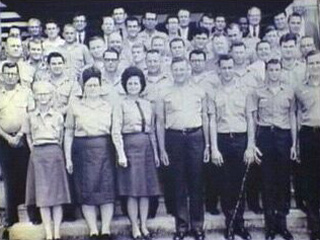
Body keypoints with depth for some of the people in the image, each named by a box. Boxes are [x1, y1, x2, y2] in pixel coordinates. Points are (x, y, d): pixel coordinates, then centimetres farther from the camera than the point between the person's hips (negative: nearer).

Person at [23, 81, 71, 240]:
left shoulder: (58, 116, 8)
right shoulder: (30, 117, 9)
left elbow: (61, 137, 10)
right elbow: (28, 137, 14)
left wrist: (55, 152, 2)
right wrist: (34, 151, 5)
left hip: (54, 153, 0)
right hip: (37, 154, 1)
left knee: (57, 192, -2)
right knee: (42, 195, -3)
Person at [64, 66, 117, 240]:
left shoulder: (109, 106, 11)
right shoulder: (75, 107, 8)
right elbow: (68, 134, 7)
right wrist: (68, 158, 1)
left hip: (105, 149, 1)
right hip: (83, 151, -1)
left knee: (107, 189, -1)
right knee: (86, 192, -1)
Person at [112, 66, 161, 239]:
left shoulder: (147, 105, 13)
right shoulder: (121, 105, -1)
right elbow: (116, 132, -6)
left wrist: (155, 153, 13)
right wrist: (121, 154, -14)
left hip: (147, 147, 5)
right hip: (130, 146, -5)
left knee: (147, 187, 6)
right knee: (132, 188, -2)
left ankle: (144, 225, 15)